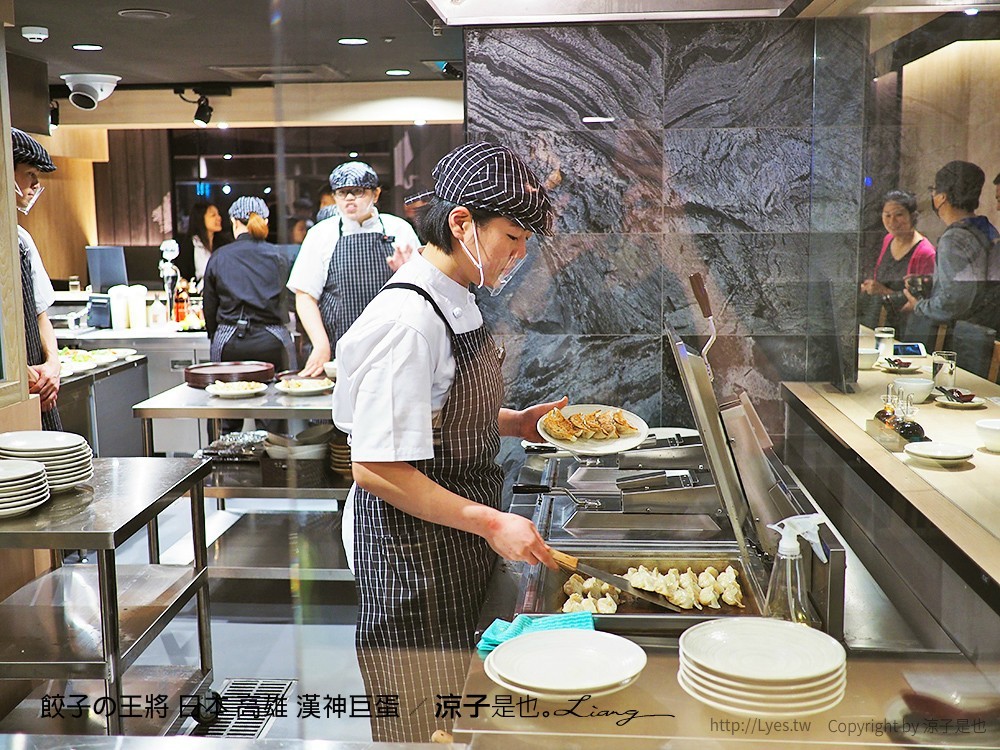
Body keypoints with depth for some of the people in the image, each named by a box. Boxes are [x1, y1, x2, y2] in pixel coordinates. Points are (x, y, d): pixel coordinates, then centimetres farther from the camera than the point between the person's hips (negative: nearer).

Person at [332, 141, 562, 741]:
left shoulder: (457, 304, 6)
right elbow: (377, 470, -26)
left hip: (458, 538, 9)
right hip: (414, 551, -9)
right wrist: (490, 522, -24)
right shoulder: (407, 321, -24)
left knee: (460, 709, 23)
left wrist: (514, 422, 5)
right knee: (422, 722, 8)